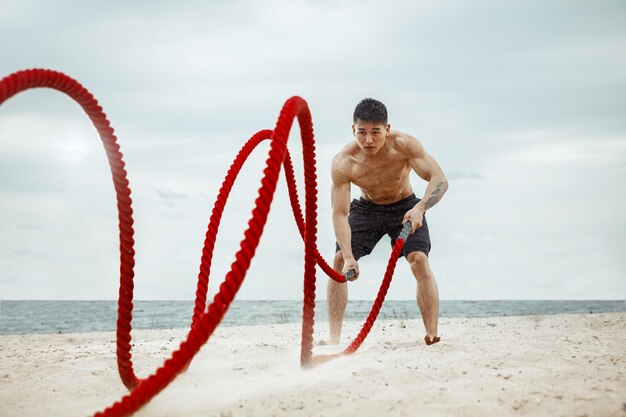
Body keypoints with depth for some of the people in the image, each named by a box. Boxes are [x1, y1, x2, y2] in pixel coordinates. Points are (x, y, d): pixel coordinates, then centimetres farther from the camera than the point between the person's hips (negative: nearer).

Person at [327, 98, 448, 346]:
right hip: (366, 208, 1)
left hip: (405, 207, -1)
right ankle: (334, 337, -8)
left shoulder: (403, 145, -31)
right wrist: (349, 257, -39)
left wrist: (419, 208, -55)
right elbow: (340, 214, -27)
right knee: (339, 262, -13)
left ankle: (432, 335, -18)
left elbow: (439, 180, -35)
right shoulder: (343, 163, -28)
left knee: (420, 260, -21)